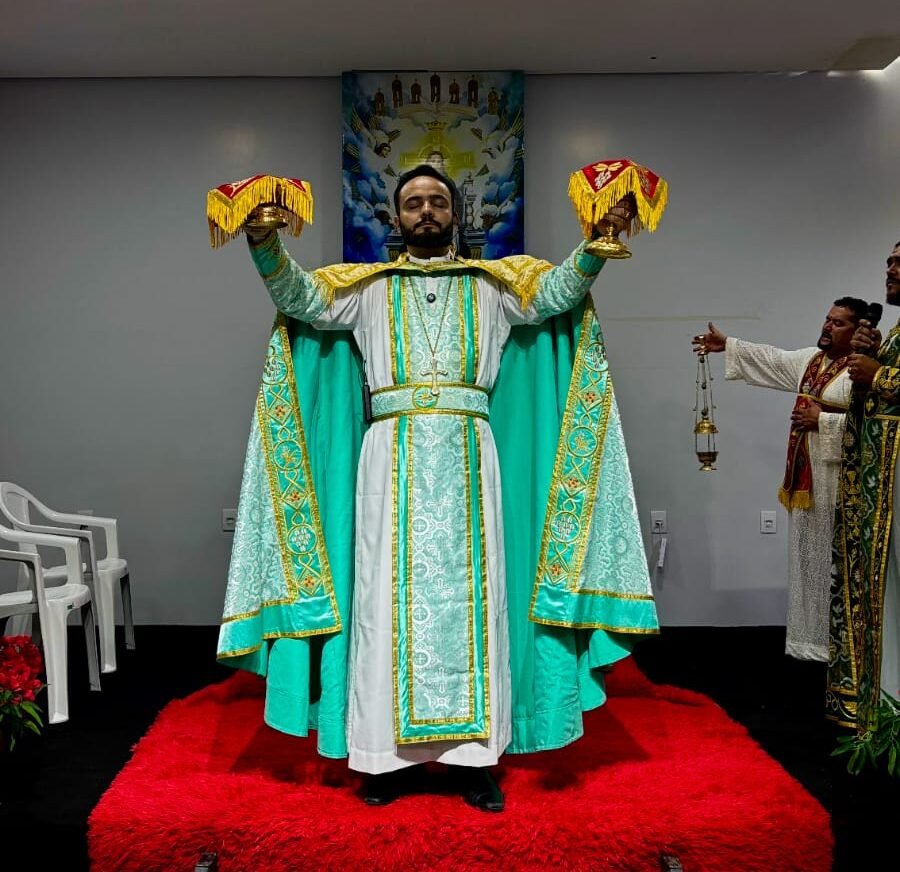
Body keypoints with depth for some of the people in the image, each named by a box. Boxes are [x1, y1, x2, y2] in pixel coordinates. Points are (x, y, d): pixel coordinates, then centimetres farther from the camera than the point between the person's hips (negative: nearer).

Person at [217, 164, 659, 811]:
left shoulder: (492, 284, 14)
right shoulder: (368, 287, 14)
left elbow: (558, 290, -1)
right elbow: (300, 296, 0)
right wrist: (264, 241, -18)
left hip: (466, 458, 0)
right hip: (392, 459, 0)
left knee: (470, 595, 1)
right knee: (390, 596, 0)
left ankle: (475, 754, 9)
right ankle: (387, 752, 9)